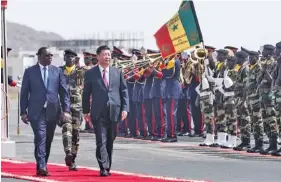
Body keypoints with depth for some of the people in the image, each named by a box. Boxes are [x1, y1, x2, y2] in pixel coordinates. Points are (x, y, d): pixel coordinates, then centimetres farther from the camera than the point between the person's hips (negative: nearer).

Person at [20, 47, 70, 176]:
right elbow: (24, 93, 5)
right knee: (40, 138, -15)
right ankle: (41, 167, -21)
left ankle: (42, 166, 18)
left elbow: (64, 91, 8)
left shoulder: (57, 71, 9)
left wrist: (66, 109, -2)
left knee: (48, 140, 7)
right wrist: (23, 112, -1)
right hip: (36, 111, -3)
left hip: (53, 111, 3)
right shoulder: (30, 72, 4)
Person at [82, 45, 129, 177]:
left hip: (114, 111, 3)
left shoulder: (117, 72, 9)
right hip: (99, 113, -3)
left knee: (110, 141, 9)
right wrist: (86, 111, 5)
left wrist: (125, 108, -1)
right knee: (101, 141, -11)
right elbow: (86, 93, 6)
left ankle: (108, 167, 18)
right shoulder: (90, 74, 3)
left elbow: (124, 91, 9)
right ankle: (104, 168, -14)